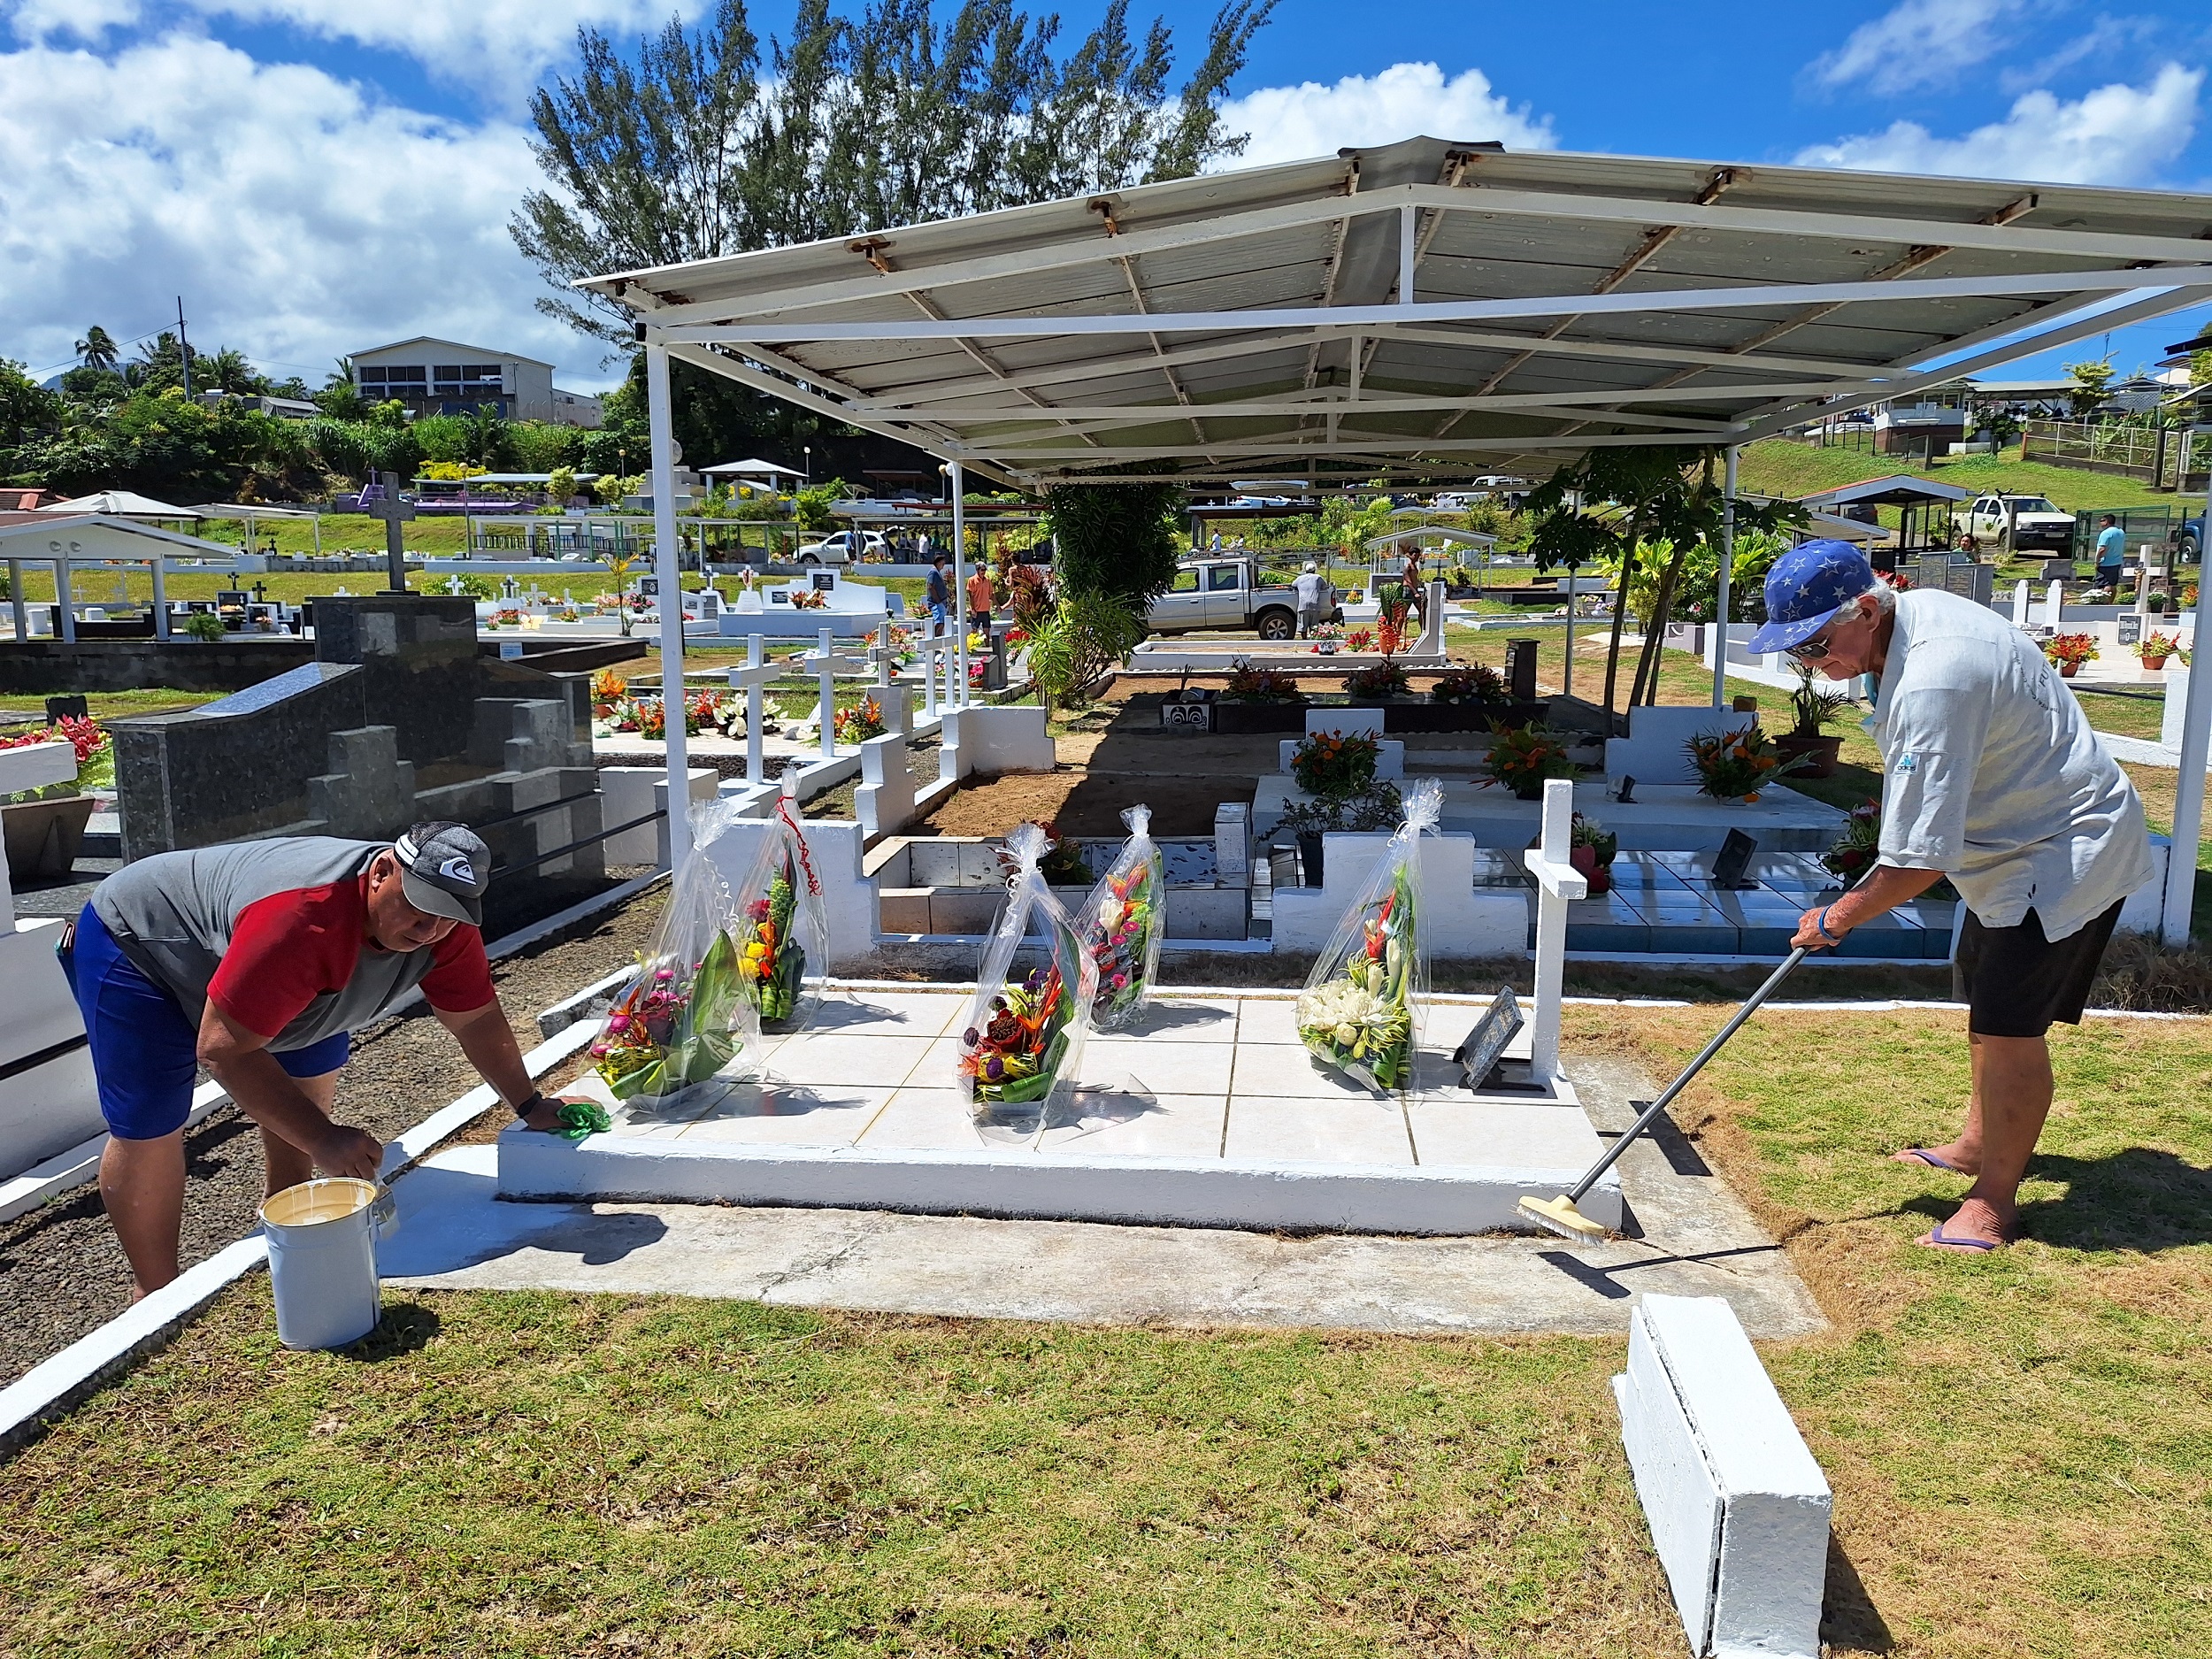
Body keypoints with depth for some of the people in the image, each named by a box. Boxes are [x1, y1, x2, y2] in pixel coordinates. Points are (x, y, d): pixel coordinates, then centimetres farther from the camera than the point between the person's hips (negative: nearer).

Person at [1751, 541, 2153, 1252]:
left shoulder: (1932, 683, -35)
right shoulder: (1915, 611, -3)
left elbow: (1922, 857, -33)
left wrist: (1838, 918, -19)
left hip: (2067, 850, -11)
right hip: (2020, 838, 11)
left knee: (2007, 1025, -11)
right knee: (1983, 1000, 22)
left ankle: (1995, 1199, 4)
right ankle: (1978, 1145, 39)